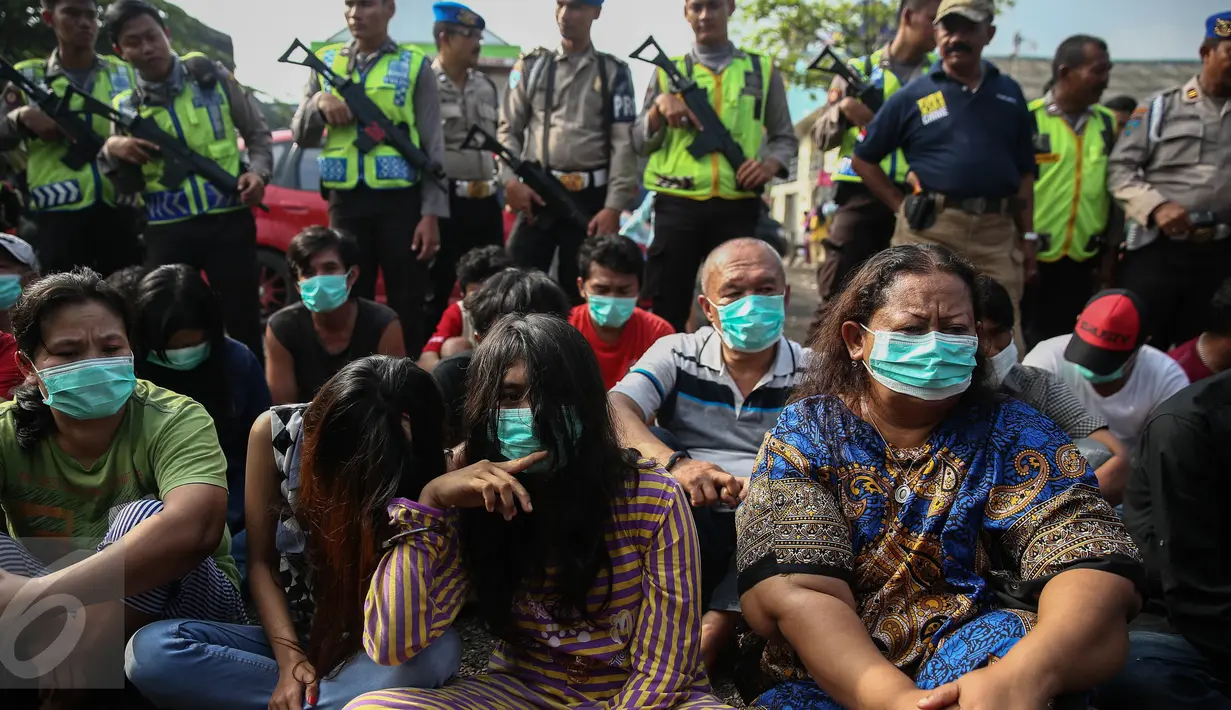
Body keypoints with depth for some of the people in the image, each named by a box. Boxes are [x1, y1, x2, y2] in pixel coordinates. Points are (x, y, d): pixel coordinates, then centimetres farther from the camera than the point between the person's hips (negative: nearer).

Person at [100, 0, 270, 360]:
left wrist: (258, 172, -10)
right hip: (166, 232, 1)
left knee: (243, 323, 5)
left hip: (229, 220, -1)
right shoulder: (125, 107, 5)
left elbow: (258, 133, 9)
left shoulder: (210, 75, 3)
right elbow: (129, 185, 5)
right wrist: (112, 150, -15)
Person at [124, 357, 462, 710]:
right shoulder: (276, 433, -15)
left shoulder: (421, 470, -19)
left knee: (440, 648, -36)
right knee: (148, 650, -23)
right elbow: (262, 562, -6)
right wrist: (290, 658, -19)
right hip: (292, 636, 3)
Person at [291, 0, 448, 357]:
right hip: (346, 201, 3)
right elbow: (301, 136, 12)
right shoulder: (325, 61, 12)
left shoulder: (414, 66, 2)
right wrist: (319, 102, -8)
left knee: (407, 305, 3)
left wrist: (432, 212, -8)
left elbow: (433, 146, -1)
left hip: (401, 199, -3)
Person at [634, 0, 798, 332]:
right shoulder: (668, 71, 12)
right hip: (677, 206, 0)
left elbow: (785, 136, 14)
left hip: (737, 208, 1)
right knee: (665, 309, 3)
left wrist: (771, 164, -7)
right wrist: (659, 107, -9)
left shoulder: (762, 69, 12)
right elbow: (640, 143, 9)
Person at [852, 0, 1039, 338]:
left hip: (997, 232, 3)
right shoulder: (913, 96, 5)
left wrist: (1027, 236, 11)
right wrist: (905, 207, 1)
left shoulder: (1009, 93, 14)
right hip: (929, 230, -3)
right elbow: (863, 160, 7)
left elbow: (1024, 173, 16)